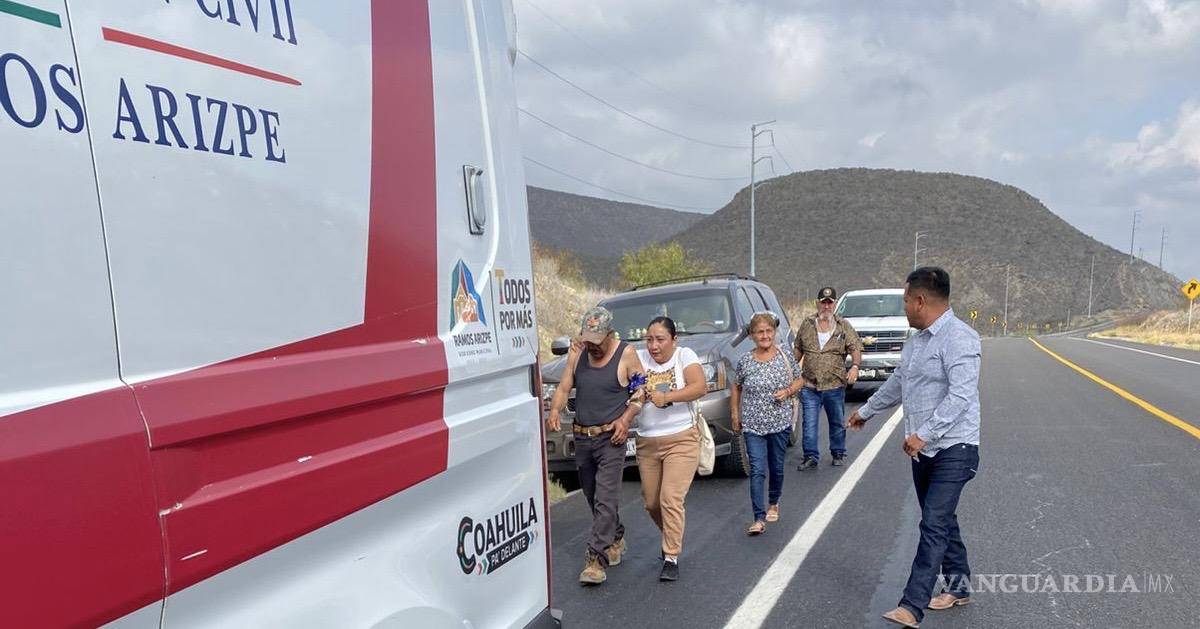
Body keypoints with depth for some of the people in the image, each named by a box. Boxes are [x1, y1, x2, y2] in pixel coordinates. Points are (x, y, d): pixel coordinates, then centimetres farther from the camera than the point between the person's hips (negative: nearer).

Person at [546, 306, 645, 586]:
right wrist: (555, 409, -12)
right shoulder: (576, 354, 5)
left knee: (605, 499, -11)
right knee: (592, 497, 16)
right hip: (582, 437, 5)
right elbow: (563, 388, 7)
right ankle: (616, 538, 37)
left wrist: (626, 418, -14)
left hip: (611, 438, -5)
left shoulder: (626, 354, -7)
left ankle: (596, 559, -9)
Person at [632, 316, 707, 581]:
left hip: (681, 441, -4)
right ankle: (673, 538, 40)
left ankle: (671, 559, 0)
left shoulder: (685, 355, -4)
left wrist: (666, 396, -29)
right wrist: (638, 391, -28)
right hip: (647, 443, 4)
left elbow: (700, 387, -19)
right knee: (651, 503, 13)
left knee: (671, 499, -11)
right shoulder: (639, 358, 2)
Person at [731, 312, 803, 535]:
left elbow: (800, 380, 10)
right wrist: (735, 415, 7)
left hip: (780, 423, 1)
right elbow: (735, 387, 11)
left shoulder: (786, 356, 0)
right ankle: (759, 519, -8)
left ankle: (773, 503, 39)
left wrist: (788, 391, -10)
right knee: (757, 471, -9)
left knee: (777, 467, 13)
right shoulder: (745, 361, -1)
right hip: (752, 425, -1)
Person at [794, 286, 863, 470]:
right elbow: (798, 350, 16)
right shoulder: (807, 325, 7)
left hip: (835, 385, 0)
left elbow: (855, 348, -3)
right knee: (809, 424, -1)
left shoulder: (844, 326, 3)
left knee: (837, 423, 12)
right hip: (809, 386, 1)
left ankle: (838, 454, 28)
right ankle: (811, 457, 7)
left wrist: (855, 365, -22)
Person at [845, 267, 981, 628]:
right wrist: (866, 411, 35)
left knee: (934, 526, -11)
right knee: (942, 521, 17)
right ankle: (959, 587, 31)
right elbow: (897, 383, 26)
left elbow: (960, 395, -26)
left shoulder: (959, 338, -17)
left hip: (953, 449, -9)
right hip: (923, 449, 9)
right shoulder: (917, 340, 13)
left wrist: (923, 433, -28)